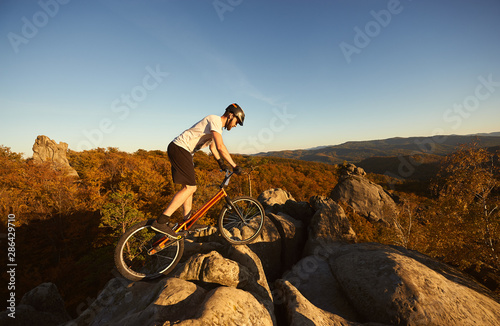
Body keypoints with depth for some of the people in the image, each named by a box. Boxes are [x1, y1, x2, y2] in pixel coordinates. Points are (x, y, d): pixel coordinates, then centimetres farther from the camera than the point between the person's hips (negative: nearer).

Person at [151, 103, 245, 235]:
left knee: (190, 187, 10)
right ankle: (160, 222, -12)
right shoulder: (215, 120, -13)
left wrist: (221, 164, 34)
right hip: (179, 149, -10)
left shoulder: (216, 125, 19)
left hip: (180, 151, 10)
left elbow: (212, 147, 31)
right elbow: (220, 147, -25)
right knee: (189, 187, -14)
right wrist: (234, 166, -21)